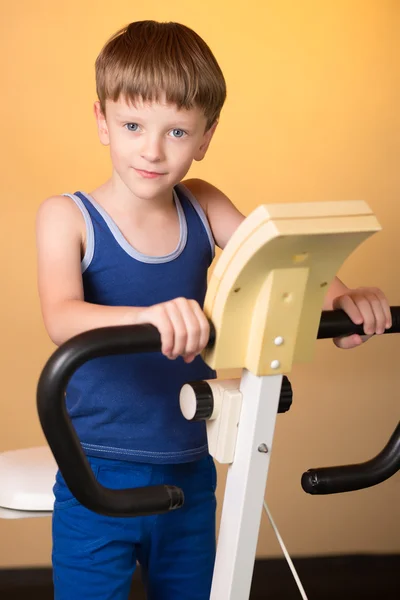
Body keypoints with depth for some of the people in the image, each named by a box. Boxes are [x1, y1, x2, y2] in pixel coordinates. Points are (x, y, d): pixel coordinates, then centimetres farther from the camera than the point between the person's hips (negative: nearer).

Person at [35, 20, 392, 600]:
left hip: (189, 473, 4)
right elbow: (62, 318, -27)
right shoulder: (67, 216, -10)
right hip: (98, 482, -4)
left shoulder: (202, 208, 2)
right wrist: (150, 316, -47)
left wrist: (340, 297, -29)